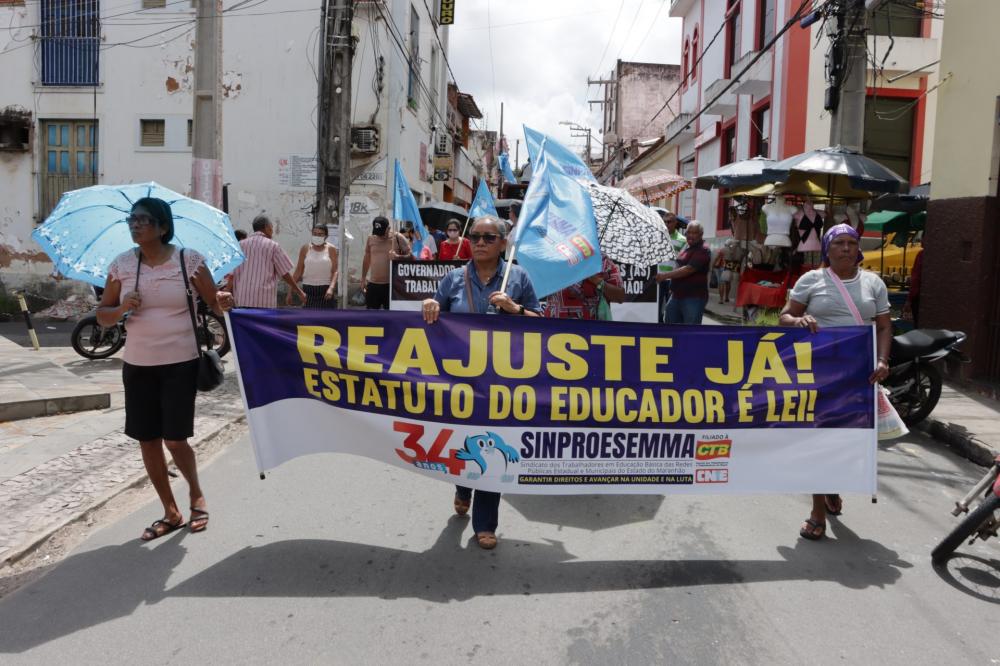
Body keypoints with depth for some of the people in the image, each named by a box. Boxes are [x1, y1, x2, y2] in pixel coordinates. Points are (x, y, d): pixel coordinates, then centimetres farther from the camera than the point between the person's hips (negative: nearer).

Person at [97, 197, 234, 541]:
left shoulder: (188, 259, -6)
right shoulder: (121, 264, 2)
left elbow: (215, 304, -3)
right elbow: (102, 315, 8)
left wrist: (222, 302, -26)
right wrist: (122, 309, -14)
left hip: (180, 363, -4)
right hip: (137, 365, 4)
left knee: (175, 439, -4)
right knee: (147, 440, 8)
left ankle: (197, 496, 26)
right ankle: (171, 512, 25)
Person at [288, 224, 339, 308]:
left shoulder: (331, 249, -1)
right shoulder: (305, 249, 4)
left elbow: (335, 271, -6)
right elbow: (298, 271, 6)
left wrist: (331, 288, -23)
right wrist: (290, 292, 3)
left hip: (325, 290, -1)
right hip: (308, 290, 1)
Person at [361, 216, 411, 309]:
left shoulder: (398, 238, -4)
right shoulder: (371, 239, 8)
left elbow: (410, 256, -4)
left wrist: (398, 257, -24)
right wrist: (363, 278, 20)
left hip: (392, 285, -4)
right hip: (373, 285, 4)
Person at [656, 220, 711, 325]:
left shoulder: (703, 250, -14)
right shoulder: (686, 247, 16)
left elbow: (688, 269, -24)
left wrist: (665, 275, -26)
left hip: (694, 297, -9)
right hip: (677, 295, 10)